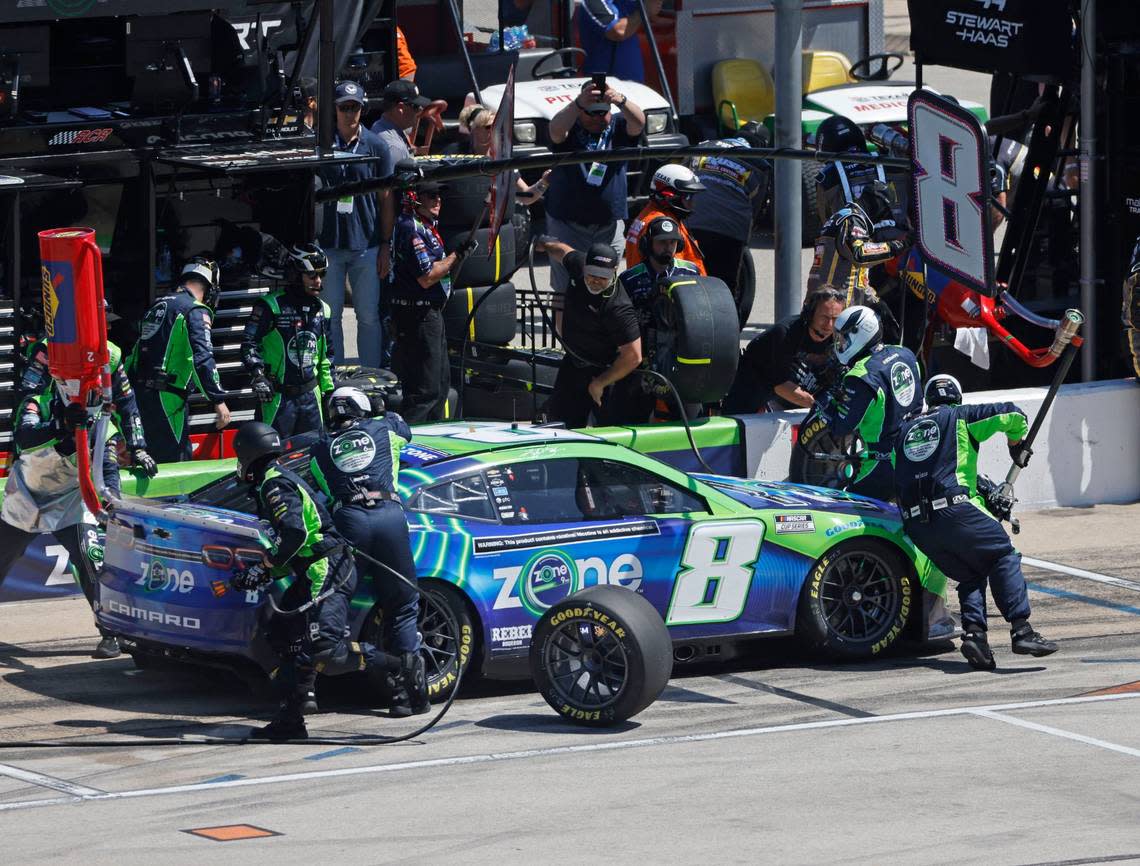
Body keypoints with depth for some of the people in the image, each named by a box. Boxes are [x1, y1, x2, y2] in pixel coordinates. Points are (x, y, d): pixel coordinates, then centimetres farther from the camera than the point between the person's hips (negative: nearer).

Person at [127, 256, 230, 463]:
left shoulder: (157, 306, 21)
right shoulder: (196, 311, -6)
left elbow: (135, 354, 25)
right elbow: (203, 359, -18)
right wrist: (219, 401, -16)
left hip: (139, 392, 9)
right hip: (166, 397, -9)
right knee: (177, 460, -9)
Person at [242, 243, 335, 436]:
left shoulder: (322, 309, 14)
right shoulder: (271, 306, -6)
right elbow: (249, 342, -7)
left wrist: (329, 391, 20)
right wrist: (258, 374, -20)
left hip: (311, 395, 6)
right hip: (278, 396, -6)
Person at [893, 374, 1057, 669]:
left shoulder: (903, 432, 26)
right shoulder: (960, 417, 13)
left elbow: (897, 478, 25)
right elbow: (1011, 415, 8)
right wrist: (1017, 447, 27)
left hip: (914, 523, 5)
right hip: (954, 509, -5)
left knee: (970, 576, 17)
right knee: (1004, 558, 5)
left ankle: (973, 632, -7)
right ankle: (1021, 630, -11)